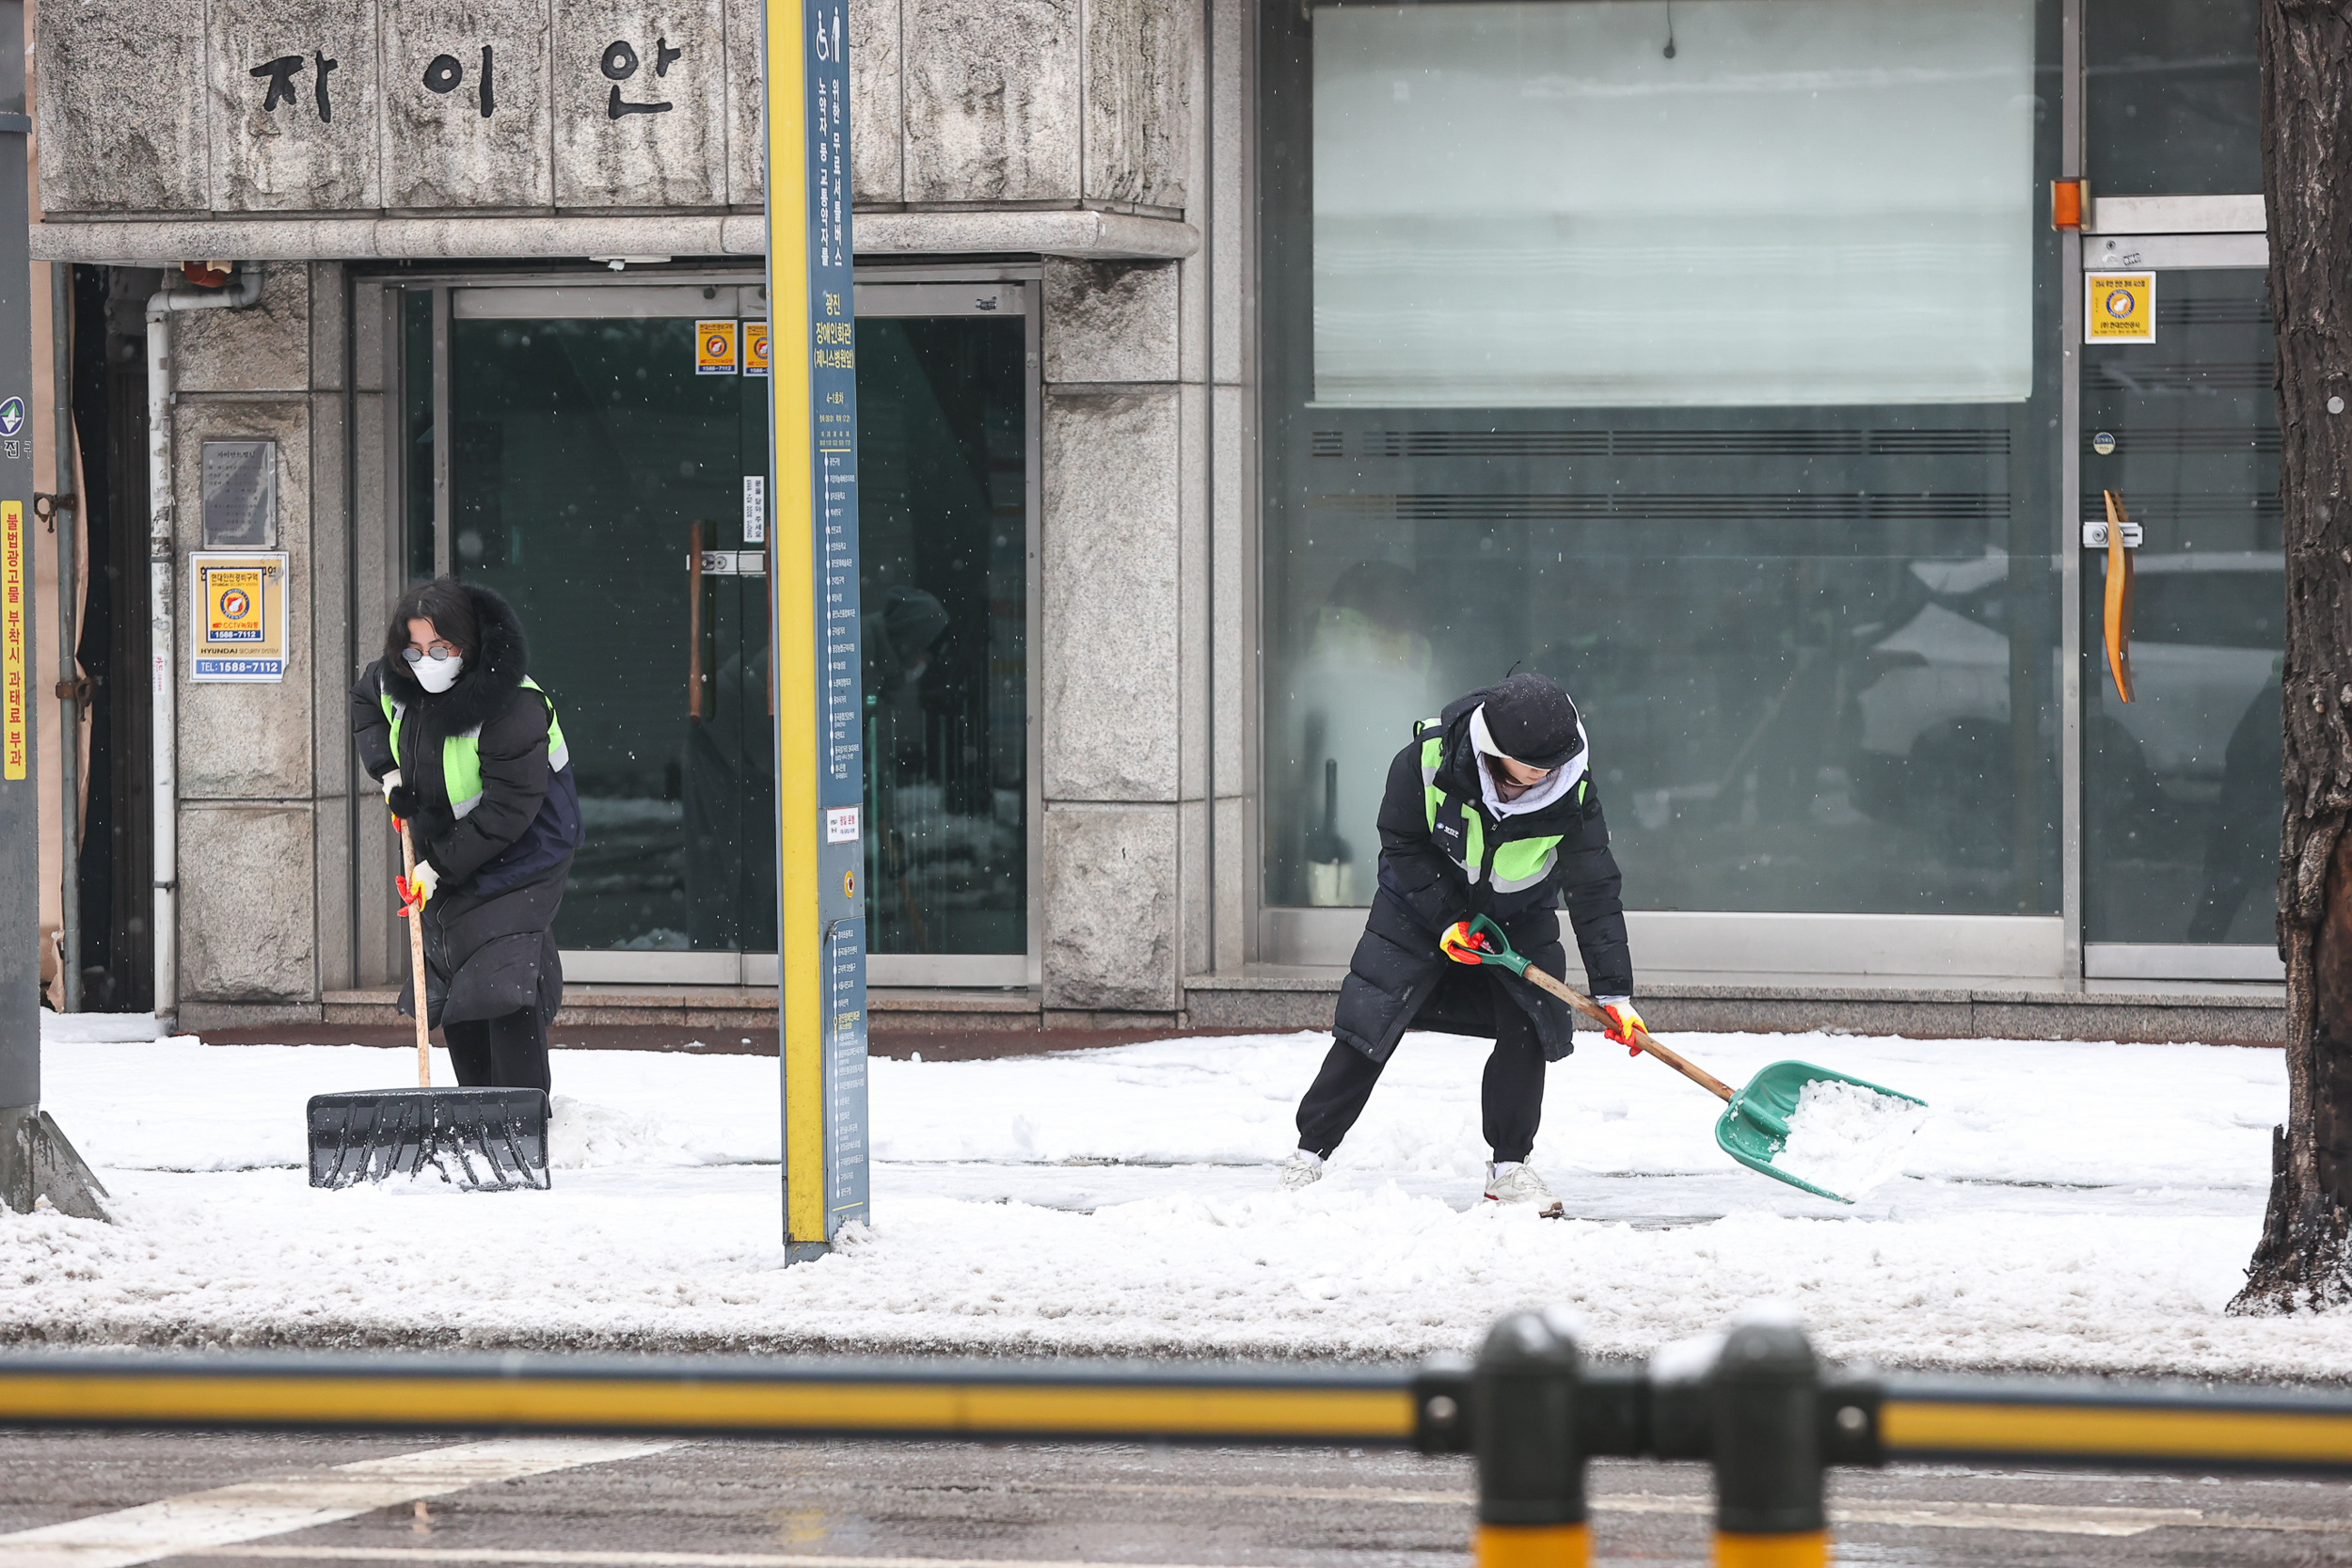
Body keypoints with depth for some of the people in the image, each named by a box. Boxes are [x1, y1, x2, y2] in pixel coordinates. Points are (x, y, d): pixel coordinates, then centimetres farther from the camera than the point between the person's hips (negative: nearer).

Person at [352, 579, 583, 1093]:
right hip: (445, 859, 8)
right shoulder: (396, 681, -6)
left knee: (505, 992, -19)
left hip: (518, 852, -8)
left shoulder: (513, 707, -28)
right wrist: (386, 769, 4)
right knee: (453, 995, 10)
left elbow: (509, 809, -28)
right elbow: (365, 703, 20)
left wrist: (442, 866, -24)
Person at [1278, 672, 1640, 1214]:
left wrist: (1614, 990, -25)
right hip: (1424, 898, -2)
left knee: (1528, 1026, -12)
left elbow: (1595, 891, -22)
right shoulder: (1427, 760, -32)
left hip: (1518, 913, 2)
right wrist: (1450, 920, -21)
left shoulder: (1571, 786, -28)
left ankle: (1510, 1168, 3)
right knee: (1369, 1024, -8)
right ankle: (1309, 1155, 1)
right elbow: (1402, 844, -15)